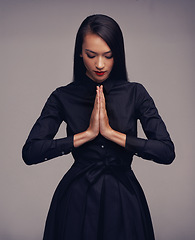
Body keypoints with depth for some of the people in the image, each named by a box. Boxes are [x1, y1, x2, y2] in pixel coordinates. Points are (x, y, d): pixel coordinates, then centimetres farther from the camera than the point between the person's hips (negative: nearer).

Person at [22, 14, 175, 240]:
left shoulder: (134, 93, -3)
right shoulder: (63, 97, -3)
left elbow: (167, 151, -12)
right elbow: (30, 152, -13)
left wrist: (110, 132, -19)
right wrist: (88, 133, -18)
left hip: (123, 198, 1)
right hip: (77, 198, 0)